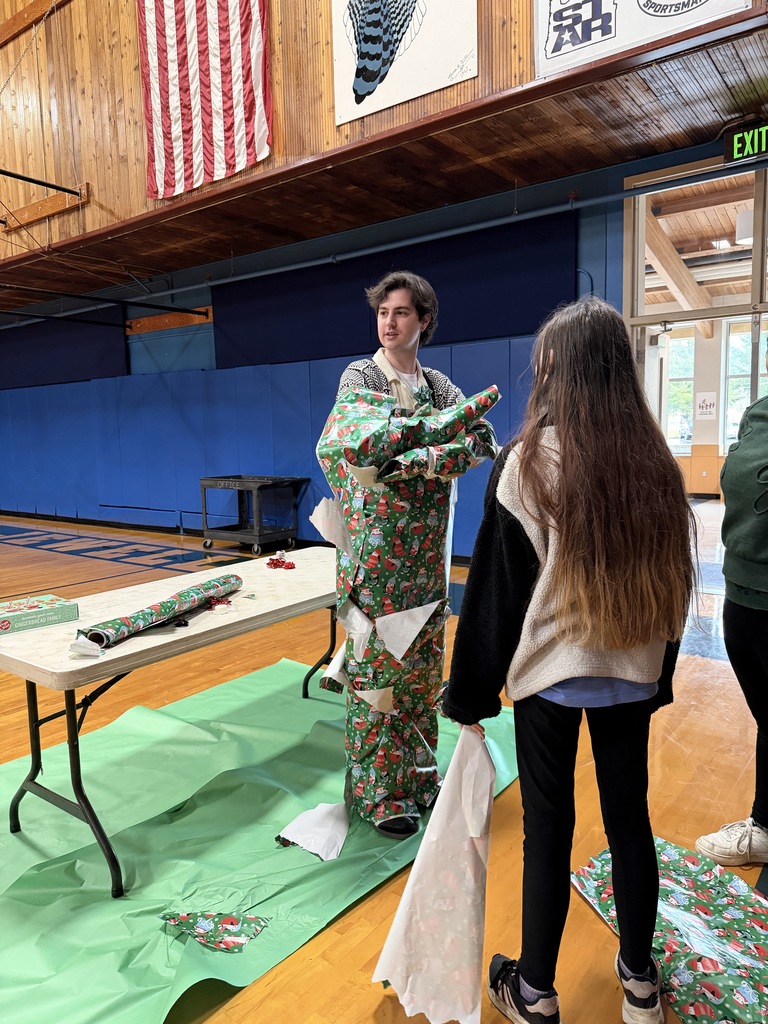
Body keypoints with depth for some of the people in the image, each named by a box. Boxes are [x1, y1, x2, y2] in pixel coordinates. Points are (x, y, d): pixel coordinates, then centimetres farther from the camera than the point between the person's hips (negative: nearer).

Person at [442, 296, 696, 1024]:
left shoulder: (530, 461, -14)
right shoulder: (655, 461, 0)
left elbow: (496, 585, -12)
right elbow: (674, 579, 7)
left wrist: (472, 691, -3)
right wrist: (661, 671, 18)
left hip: (550, 670, -4)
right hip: (634, 671, 4)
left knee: (548, 825, 9)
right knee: (629, 816, 18)